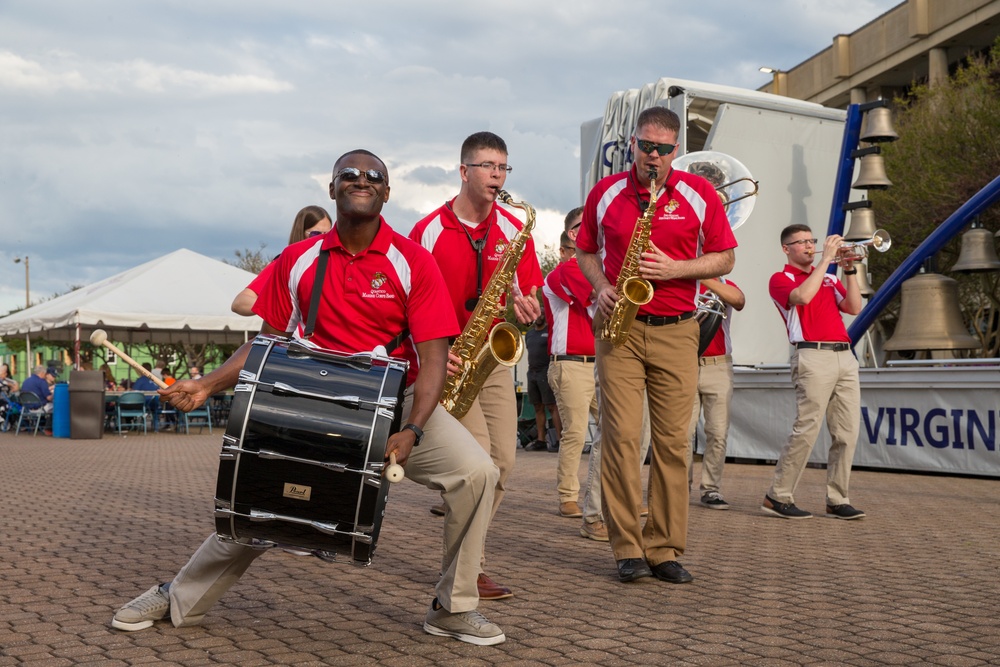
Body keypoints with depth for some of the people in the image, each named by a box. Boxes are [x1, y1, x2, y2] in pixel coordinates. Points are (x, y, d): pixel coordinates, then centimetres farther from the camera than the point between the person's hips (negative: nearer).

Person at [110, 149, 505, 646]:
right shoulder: (298, 261, 1)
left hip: (398, 402, -1)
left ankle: (453, 609, -4)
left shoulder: (413, 262, -8)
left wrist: (412, 430, -26)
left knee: (476, 473, -21)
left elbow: (432, 358, -12)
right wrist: (208, 385, -2)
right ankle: (179, 601, 21)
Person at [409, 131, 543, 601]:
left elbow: (531, 298, 4)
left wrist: (525, 308, -20)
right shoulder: (429, 231, -7)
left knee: (503, 459, 0)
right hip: (447, 359, -5)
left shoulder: (513, 231, 3)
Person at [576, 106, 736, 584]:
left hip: (676, 331, 0)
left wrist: (675, 268, -11)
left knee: (673, 440, 0)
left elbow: (724, 258, 6)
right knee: (621, 436, -7)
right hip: (620, 329, 0)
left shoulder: (699, 194, 3)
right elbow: (585, 249, 18)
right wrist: (602, 288, -2)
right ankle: (627, 548, 1)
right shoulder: (605, 193, 6)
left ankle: (665, 549, 9)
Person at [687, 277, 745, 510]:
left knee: (718, 434, -2)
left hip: (718, 367, 1)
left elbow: (739, 300, -16)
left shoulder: (725, 286, 10)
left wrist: (704, 276, -24)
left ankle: (710, 490, 6)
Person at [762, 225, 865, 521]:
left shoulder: (829, 279, 23)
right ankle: (778, 497, -4)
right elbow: (802, 296, -17)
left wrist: (850, 270, 3)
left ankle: (837, 500, 8)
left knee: (847, 433, 2)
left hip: (845, 356, 7)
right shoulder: (781, 279, 5)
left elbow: (854, 307, 11)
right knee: (807, 429, -12)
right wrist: (826, 259, -10)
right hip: (813, 356, -6)